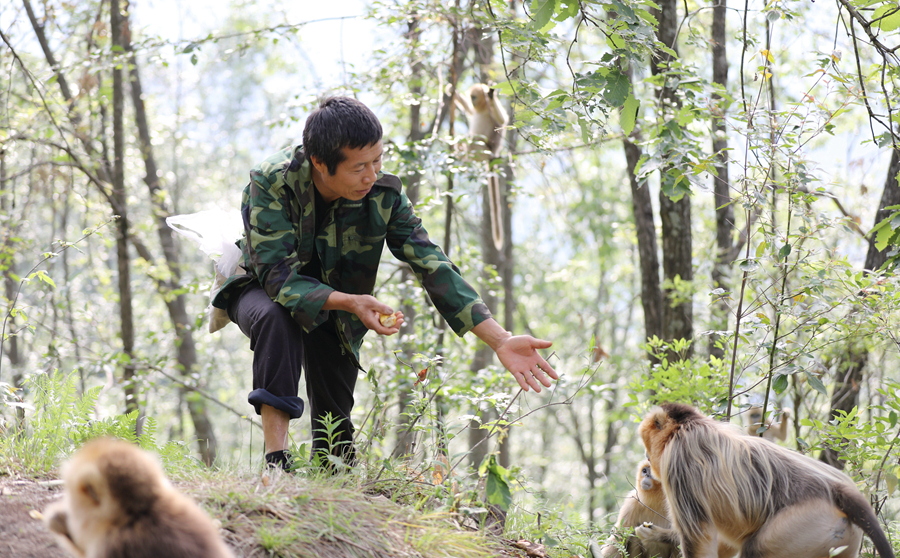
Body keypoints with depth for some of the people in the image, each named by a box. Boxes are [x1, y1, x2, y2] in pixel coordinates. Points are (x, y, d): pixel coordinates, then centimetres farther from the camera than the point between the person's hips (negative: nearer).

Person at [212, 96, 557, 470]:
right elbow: (279, 274, -35)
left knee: (335, 418, -2)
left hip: (334, 308, 3)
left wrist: (501, 341, -32)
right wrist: (350, 302, -51)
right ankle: (275, 462, -37)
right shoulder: (271, 184, -32)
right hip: (262, 287, -3)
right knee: (275, 318, -37)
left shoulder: (383, 196, -23)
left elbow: (433, 267, -24)